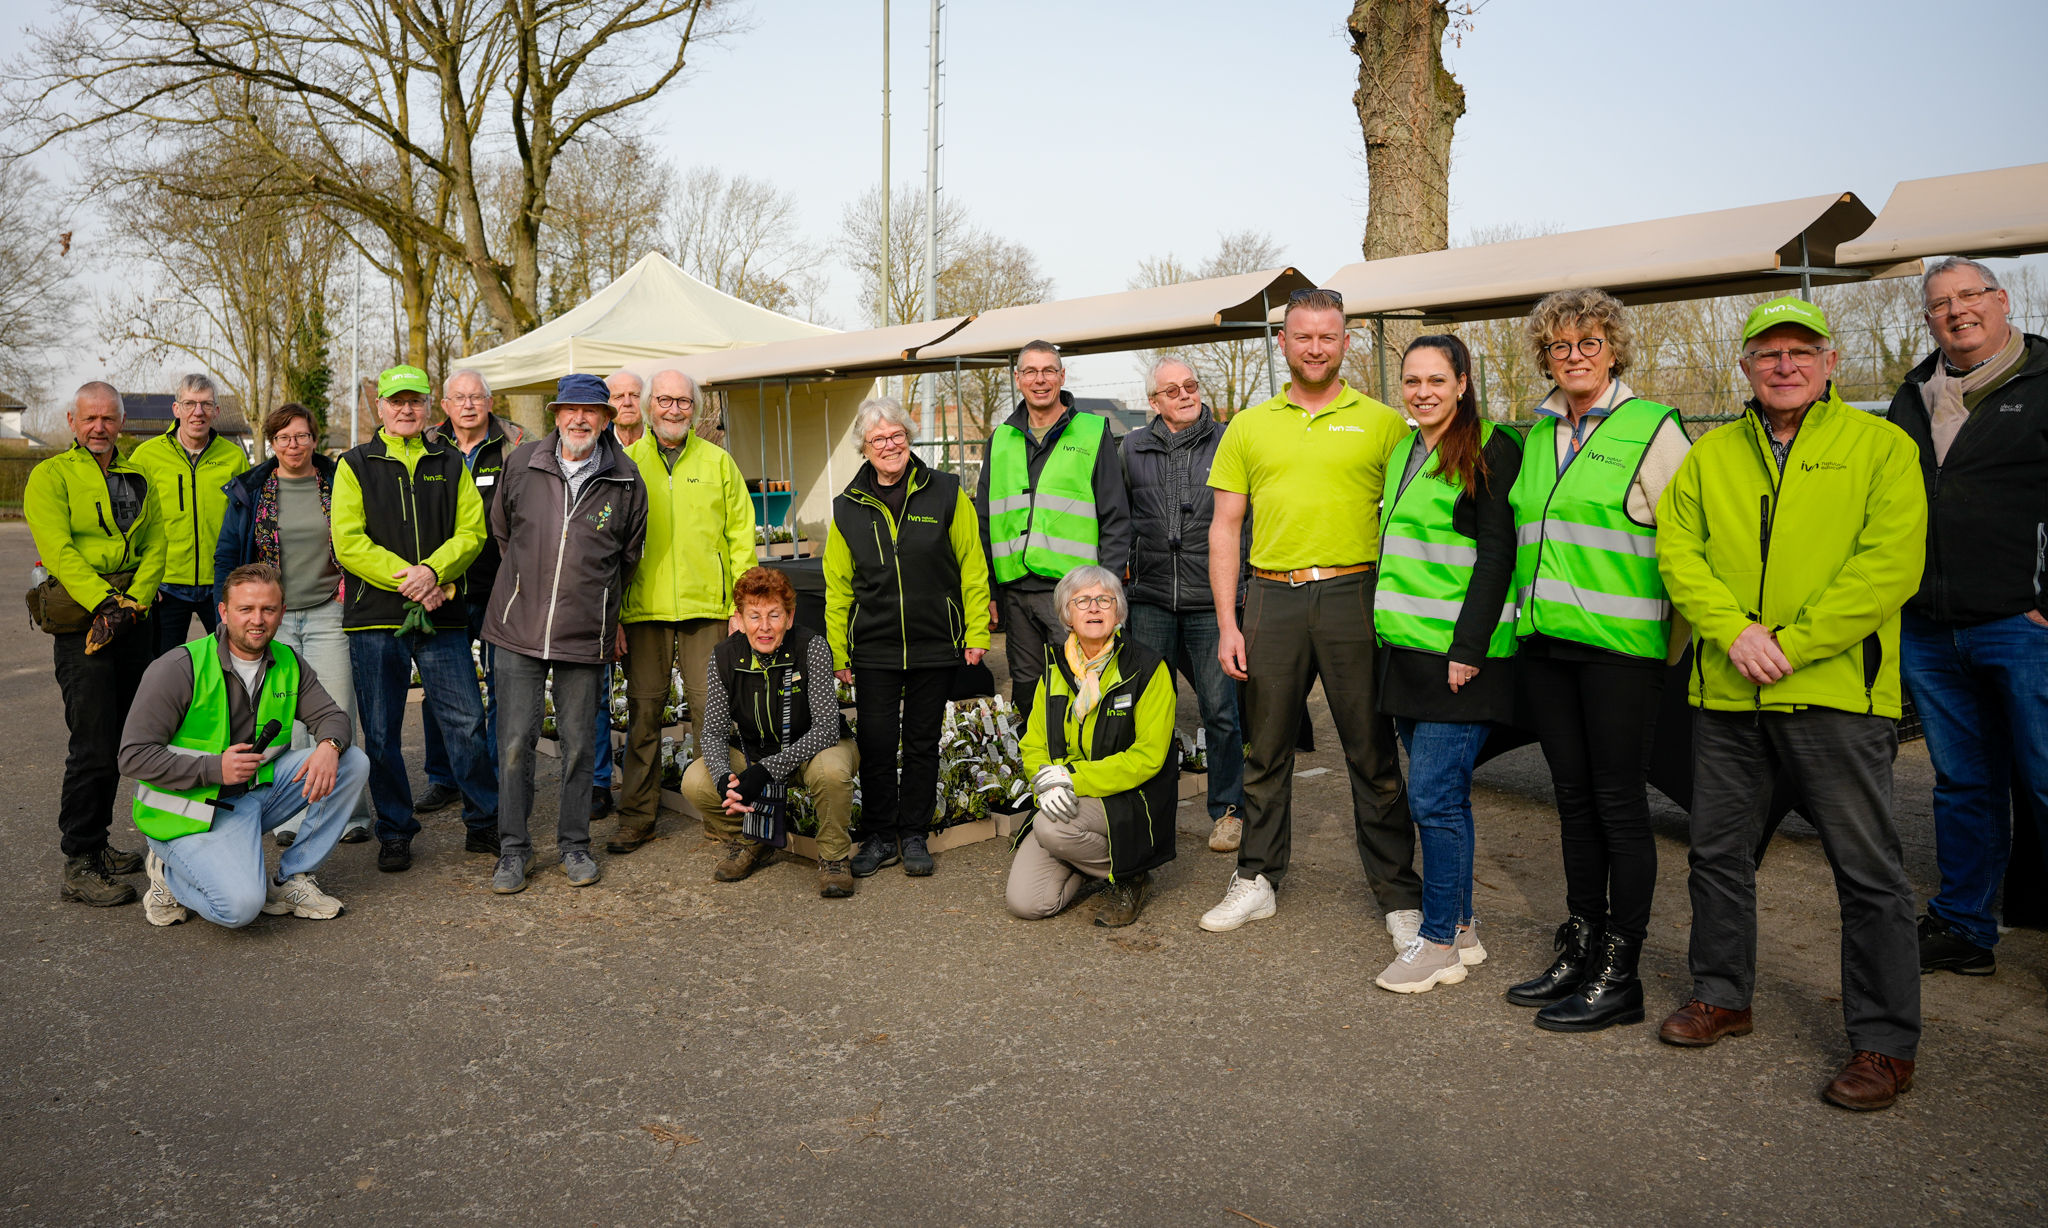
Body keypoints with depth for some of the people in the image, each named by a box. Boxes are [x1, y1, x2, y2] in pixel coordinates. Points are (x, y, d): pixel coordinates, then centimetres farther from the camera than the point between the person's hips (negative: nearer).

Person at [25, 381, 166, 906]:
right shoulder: (51, 475, 1)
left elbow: (155, 547, 7)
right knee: (94, 747, -9)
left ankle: (95, 844, 24)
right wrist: (104, 602, -24)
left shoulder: (137, 480, 16)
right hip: (81, 623, -6)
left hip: (133, 621, 6)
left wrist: (131, 603, -10)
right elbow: (59, 550, -12)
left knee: (117, 741, 12)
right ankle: (78, 867, -2)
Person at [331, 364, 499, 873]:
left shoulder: (451, 464, 12)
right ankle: (395, 833, 20)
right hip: (375, 619, 0)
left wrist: (433, 570, -16)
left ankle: (485, 823, 14)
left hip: (442, 617, 1)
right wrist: (405, 578, -14)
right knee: (381, 732, 6)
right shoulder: (355, 465, 7)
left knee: (467, 722, -1)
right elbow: (349, 542, -3)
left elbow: (471, 531, 2)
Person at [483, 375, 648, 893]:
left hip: (586, 636, 0)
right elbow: (501, 532, 16)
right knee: (516, 742, 3)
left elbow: (629, 555, 13)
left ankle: (574, 845, 23)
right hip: (519, 627, 1)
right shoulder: (521, 464, 1)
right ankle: (513, 849, 17)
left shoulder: (626, 480, 0)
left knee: (578, 745, 8)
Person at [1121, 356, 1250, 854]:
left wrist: (1248, 582, 4)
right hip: (1150, 599, 2)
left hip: (1212, 600, -2)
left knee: (1221, 710, 1)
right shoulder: (1132, 449, 10)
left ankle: (1227, 809, 18)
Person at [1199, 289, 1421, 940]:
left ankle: (1400, 895, 17)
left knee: (1373, 753, 4)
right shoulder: (1248, 427, 11)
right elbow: (1225, 527, 9)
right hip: (1271, 598, 2)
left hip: (1354, 596, -2)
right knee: (1265, 747, 11)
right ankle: (1257, 880, 25)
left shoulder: (1380, 422, 5)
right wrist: (1227, 624, 2)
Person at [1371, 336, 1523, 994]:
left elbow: (1496, 554, -13)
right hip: (1406, 649, 8)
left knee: (1434, 797, -6)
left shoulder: (1489, 451, -7)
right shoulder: (1403, 451, 17)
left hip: (1458, 653, -8)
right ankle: (1461, 926, 24)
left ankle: (1439, 941, 6)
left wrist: (1468, 649, -18)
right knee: (1444, 794, 13)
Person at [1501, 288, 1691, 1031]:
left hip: (1620, 643, -6)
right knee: (1573, 798, 12)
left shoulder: (1653, 428, -3)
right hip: (1545, 641, 6)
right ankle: (1578, 954, 24)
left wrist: (1673, 643, -6)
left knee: (1619, 803, 0)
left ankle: (1619, 977, 10)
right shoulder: (1537, 437, 15)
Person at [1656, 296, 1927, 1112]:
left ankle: (1886, 1043, 18)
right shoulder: (1710, 454, 12)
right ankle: (1723, 995, 31)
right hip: (1726, 694, 4)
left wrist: (1790, 644, -16)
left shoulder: (1880, 446, 1)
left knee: (1868, 870, 3)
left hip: (1837, 692, -4)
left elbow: (1890, 563, -9)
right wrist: (1734, 631, -12)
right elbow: (1678, 549, 4)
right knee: (1718, 852, 13)